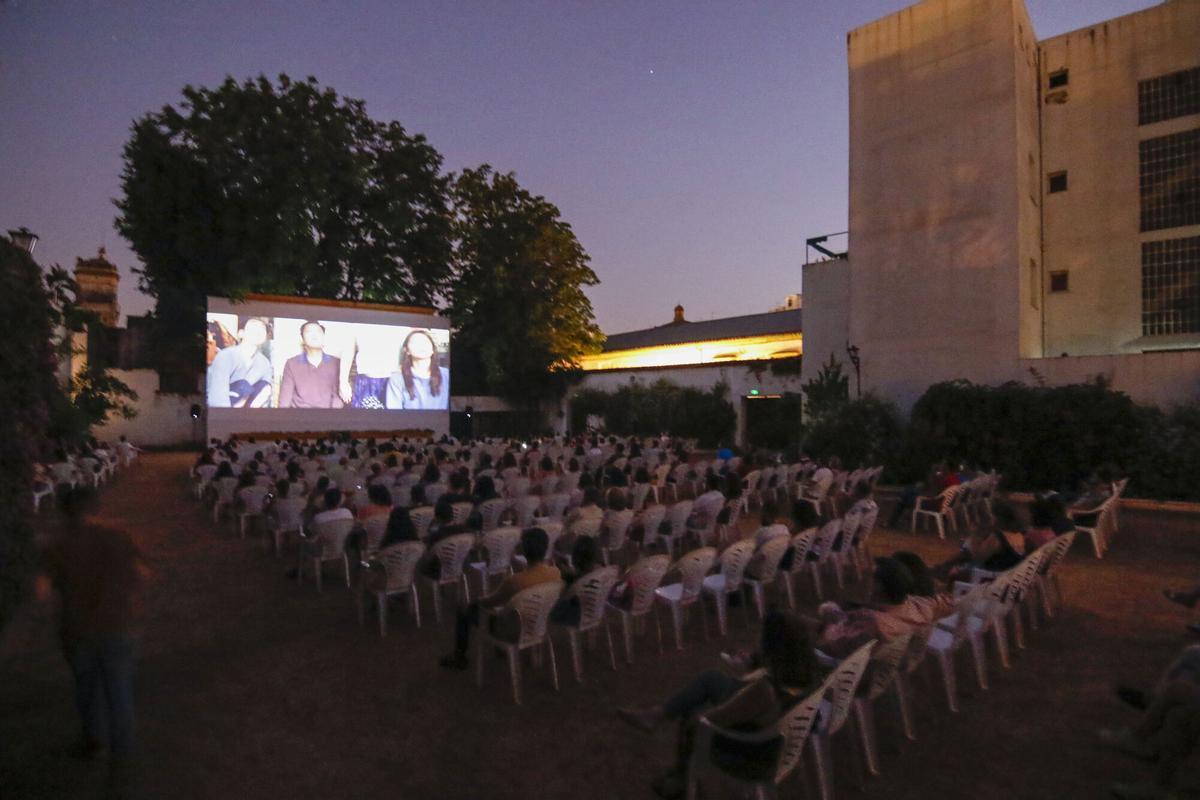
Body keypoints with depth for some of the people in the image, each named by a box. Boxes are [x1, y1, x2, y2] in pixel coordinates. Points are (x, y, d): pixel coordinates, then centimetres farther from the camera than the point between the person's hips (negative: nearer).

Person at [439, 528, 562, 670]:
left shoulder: (515, 581, -34)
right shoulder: (556, 573, -18)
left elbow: (489, 603, -15)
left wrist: (477, 602, 7)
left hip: (515, 631, -5)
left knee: (465, 612, 14)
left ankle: (459, 659, 33)